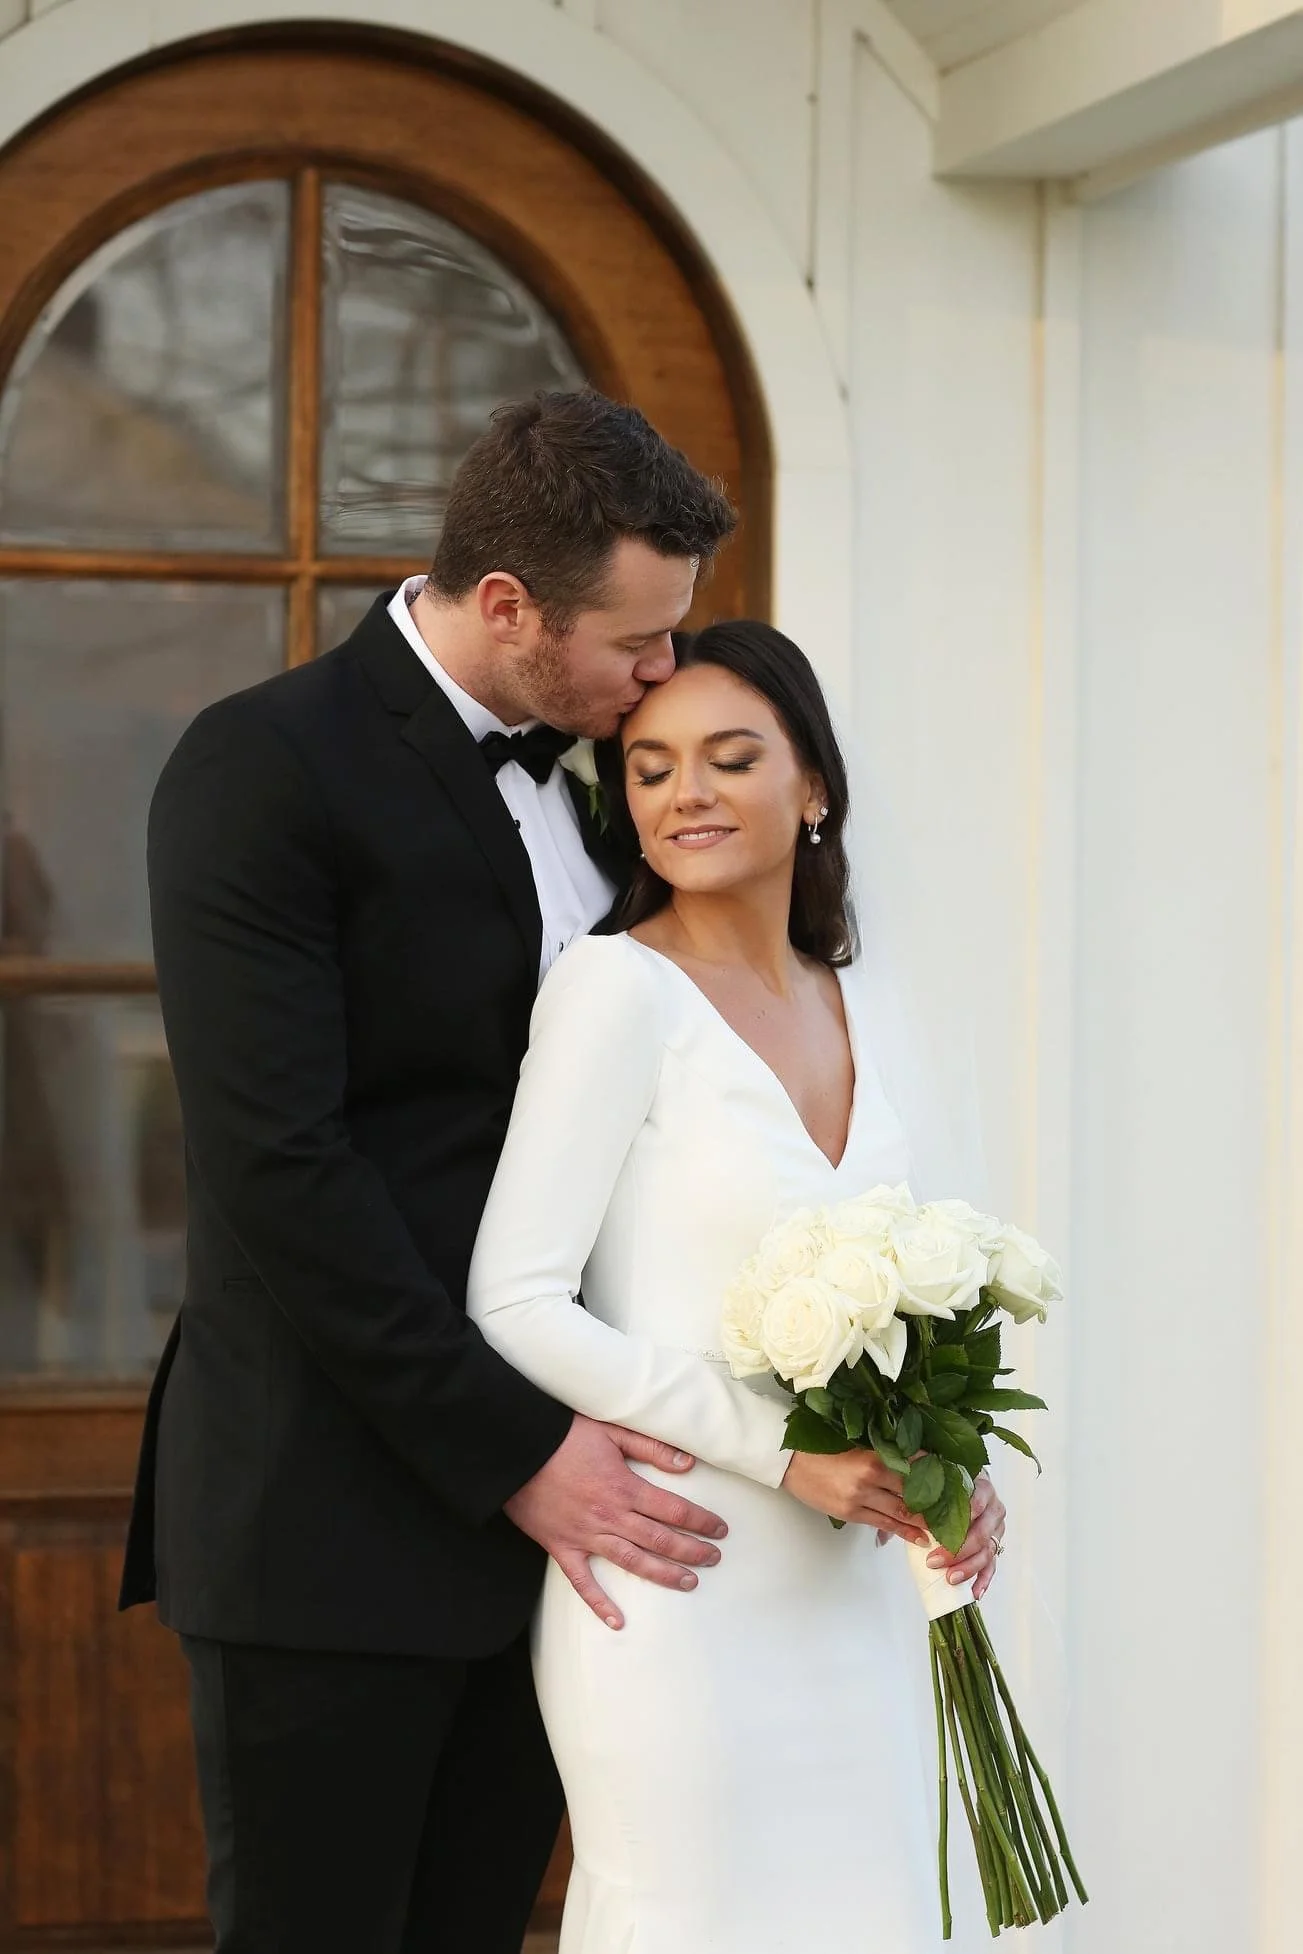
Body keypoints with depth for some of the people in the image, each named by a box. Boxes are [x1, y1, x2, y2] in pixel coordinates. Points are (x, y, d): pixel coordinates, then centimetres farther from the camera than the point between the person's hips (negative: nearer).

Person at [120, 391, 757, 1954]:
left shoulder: (588, 779, 12)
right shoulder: (264, 769, -10)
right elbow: (278, 1168, -17)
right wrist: (512, 1453, -17)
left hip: (541, 1503, 7)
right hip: (331, 1518, -7)